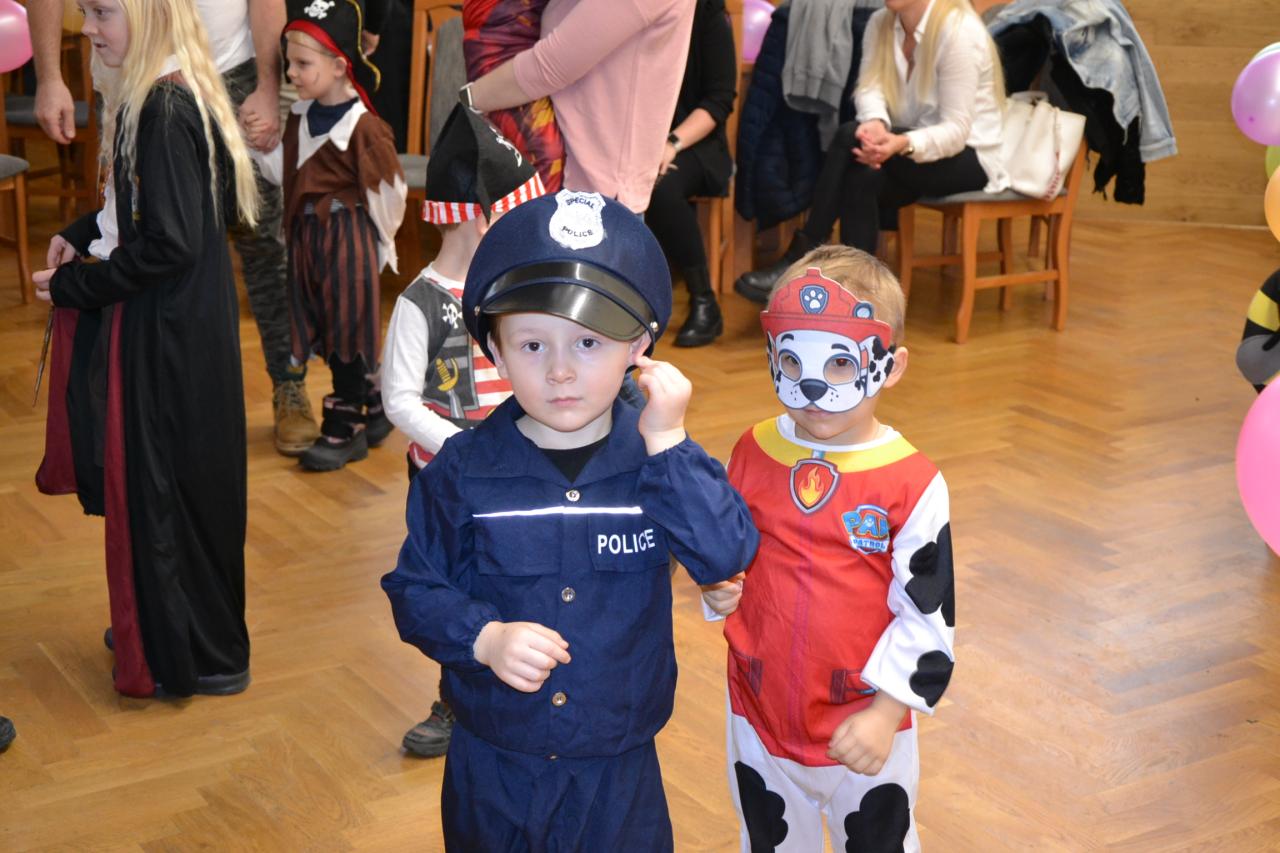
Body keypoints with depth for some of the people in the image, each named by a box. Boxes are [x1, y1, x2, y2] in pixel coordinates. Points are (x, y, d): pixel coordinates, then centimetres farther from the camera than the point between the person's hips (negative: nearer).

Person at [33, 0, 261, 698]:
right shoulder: (146, 97, 7)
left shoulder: (168, 110, -22)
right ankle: (158, 630, 34)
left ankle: (190, 658, 19)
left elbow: (169, 242, -24)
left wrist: (73, 287, -15)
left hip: (170, 332, -9)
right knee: (142, 478, 19)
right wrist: (81, 235, 7)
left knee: (164, 482, 3)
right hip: (158, 321, 9)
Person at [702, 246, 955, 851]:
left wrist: (886, 713, -16)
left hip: (866, 731, -3)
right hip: (760, 716, 3)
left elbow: (929, 615, -14)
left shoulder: (912, 483, -17)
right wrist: (716, 586, -10)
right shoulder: (753, 454, -6)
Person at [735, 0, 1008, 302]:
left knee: (850, 137, -27)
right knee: (863, 177, -29)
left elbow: (957, 130, -23)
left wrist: (904, 144, -42)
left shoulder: (958, 30, -21)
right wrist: (876, 124, -36)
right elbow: (869, 88, -12)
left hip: (969, 156, -6)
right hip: (906, 146, 6)